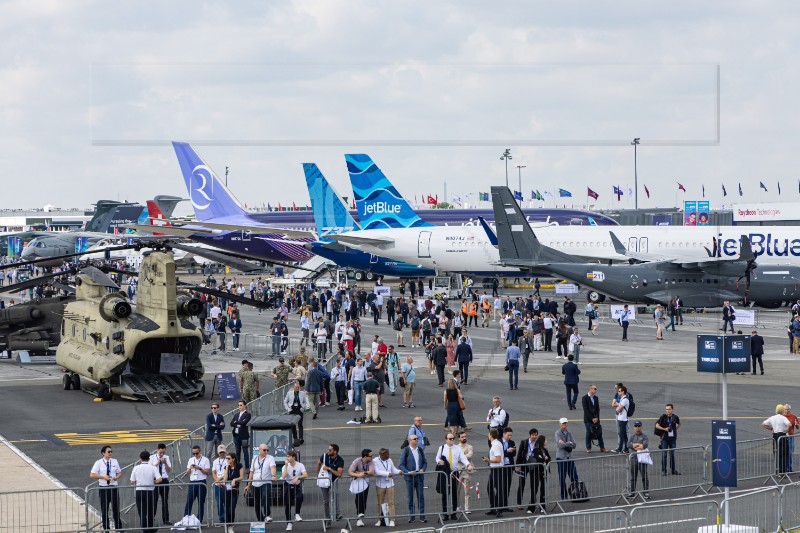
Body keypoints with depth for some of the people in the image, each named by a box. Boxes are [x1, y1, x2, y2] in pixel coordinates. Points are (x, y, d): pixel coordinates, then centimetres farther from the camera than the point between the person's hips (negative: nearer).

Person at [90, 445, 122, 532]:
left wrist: (117, 477, -9)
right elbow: (92, 475, -8)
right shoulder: (98, 463, -4)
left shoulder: (114, 461, 6)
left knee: (116, 507, 7)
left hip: (114, 487, 2)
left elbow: (119, 472, 14)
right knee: (104, 509, 7)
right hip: (103, 487, -2)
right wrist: (103, 477, -18)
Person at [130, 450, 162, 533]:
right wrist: (153, 481, 7)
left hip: (139, 492, 0)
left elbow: (132, 482, -1)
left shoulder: (136, 468, -2)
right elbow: (159, 480, -13)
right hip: (150, 491, 0)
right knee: (150, 512, 16)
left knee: (142, 512, 3)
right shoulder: (152, 468, -5)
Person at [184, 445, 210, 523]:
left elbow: (207, 472, -4)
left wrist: (200, 468, -18)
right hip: (192, 482, 3)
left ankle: (199, 520, 6)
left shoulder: (205, 460, 2)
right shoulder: (191, 460, 15)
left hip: (201, 483, -3)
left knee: (201, 502, 1)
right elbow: (187, 473, 14)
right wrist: (190, 468, -7)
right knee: (189, 501, -1)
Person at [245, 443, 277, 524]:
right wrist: (248, 485, 17)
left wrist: (273, 475, -37)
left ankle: (267, 515, -35)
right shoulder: (254, 459, 15)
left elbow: (273, 467, -16)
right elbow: (251, 472, 19)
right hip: (255, 484, 5)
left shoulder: (270, 458, 2)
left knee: (266, 497, -31)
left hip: (266, 483, -5)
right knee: (257, 504, 6)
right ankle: (260, 520, 15)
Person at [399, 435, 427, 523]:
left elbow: (425, 462, 16)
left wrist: (423, 469, -4)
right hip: (410, 477, -3)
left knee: (421, 496, 1)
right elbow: (400, 465, -5)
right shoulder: (405, 451, -4)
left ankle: (422, 516, 4)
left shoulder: (420, 450, 9)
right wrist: (408, 472, -17)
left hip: (420, 476, 3)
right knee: (410, 497, 3)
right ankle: (411, 516, 10)